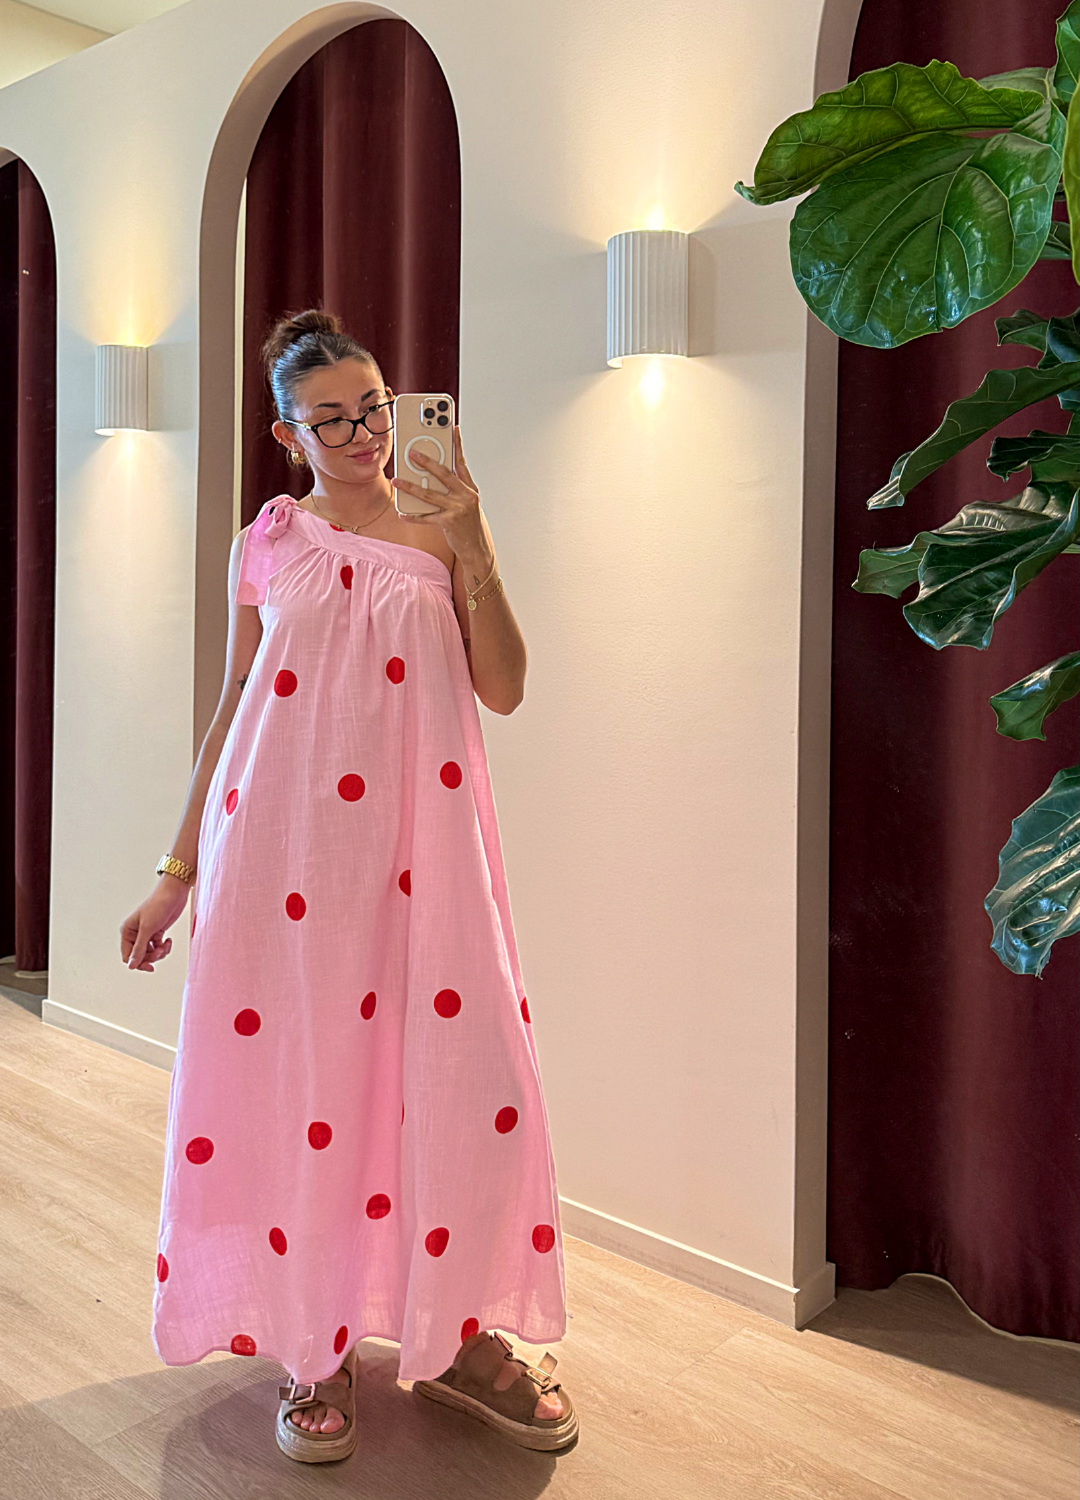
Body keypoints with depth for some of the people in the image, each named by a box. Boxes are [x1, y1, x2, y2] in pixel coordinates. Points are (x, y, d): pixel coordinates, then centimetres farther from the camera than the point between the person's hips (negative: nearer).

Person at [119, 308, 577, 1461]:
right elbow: (232, 710, 9)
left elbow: (503, 691, -1)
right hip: (284, 844, 0)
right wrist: (178, 870, 8)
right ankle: (312, 1348, 23)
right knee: (295, 1076, 3)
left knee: (464, 1076, 0)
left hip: (417, 843, 1)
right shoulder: (269, 542, 7)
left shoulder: (440, 529, 7)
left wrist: (472, 551, -11)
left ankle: (456, 1334, 21)